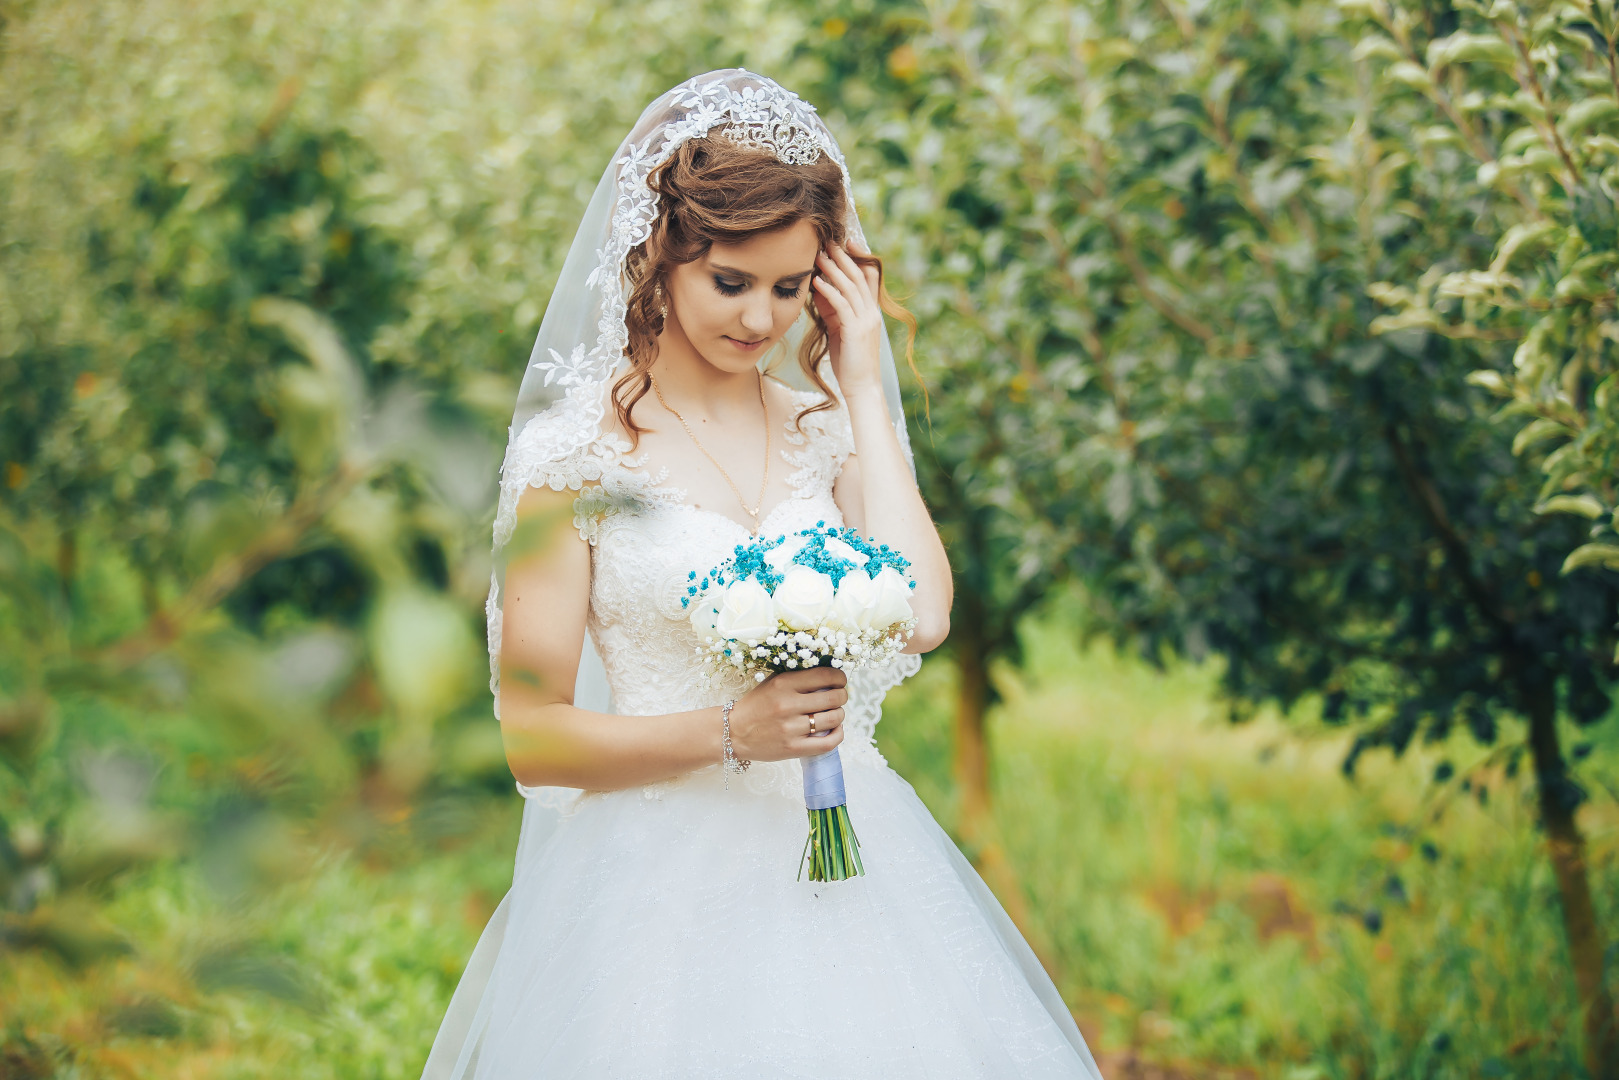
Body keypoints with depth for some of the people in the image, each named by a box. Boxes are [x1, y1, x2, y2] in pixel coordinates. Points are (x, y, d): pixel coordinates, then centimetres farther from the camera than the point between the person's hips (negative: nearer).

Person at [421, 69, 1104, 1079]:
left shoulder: (824, 426, 8)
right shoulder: (577, 449, -4)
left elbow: (920, 615, -11)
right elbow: (534, 740, -5)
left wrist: (862, 389, -4)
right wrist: (730, 732, -18)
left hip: (838, 863, 4)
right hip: (661, 878, -4)